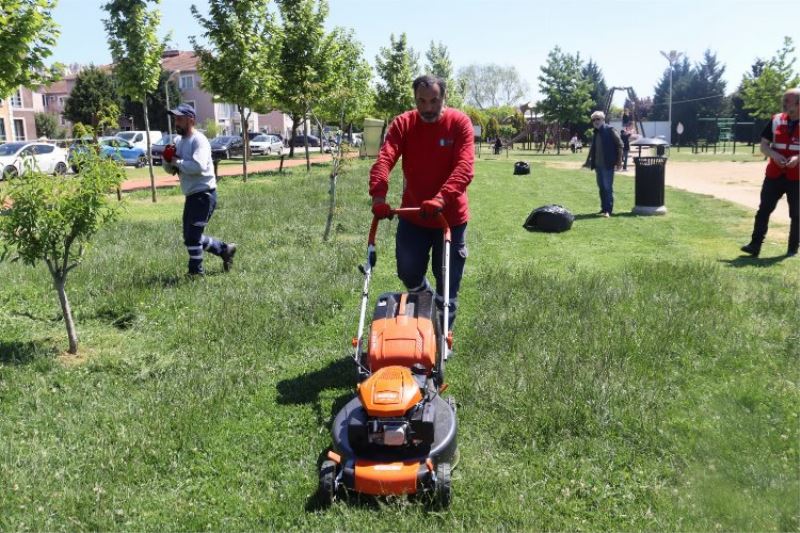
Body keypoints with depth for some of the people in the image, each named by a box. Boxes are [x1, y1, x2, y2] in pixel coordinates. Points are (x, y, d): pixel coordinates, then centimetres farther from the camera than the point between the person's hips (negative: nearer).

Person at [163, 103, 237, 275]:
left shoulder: (199, 140, -14)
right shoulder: (180, 142, 14)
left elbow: (199, 166, -31)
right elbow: (170, 169, 18)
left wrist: (177, 162, -18)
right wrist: (168, 159, -3)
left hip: (204, 194, -10)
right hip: (191, 196, 10)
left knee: (192, 236, -7)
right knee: (191, 237, 15)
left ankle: (196, 273, 6)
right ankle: (225, 249, 29)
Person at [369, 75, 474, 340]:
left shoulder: (460, 123, -10)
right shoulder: (402, 124, -4)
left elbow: (464, 167, -23)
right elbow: (384, 159, -18)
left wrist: (441, 198, -38)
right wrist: (378, 196, -35)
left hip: (451, 217, -2)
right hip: (412, 216, 2)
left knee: (448, 282, 6)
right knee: (408, 273, 9)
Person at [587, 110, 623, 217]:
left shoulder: (610, 130, -7)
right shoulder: (596, 133, 14)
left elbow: (619, 145, -10)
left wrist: (619, 161, -14)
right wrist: (591, 161, 14)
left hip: (607, 164, -7)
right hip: (598, 164, 7)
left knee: (608, 187, -6)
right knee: (601, 187, 12)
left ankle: (608, 210, -4)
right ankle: (604, 208, 20)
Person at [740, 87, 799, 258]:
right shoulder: (776, 120, 4)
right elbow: (763, 145, 5)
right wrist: (774, 154, -15)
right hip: (774, 175, 2)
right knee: (764, 209, -1)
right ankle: (755, 245, 1)